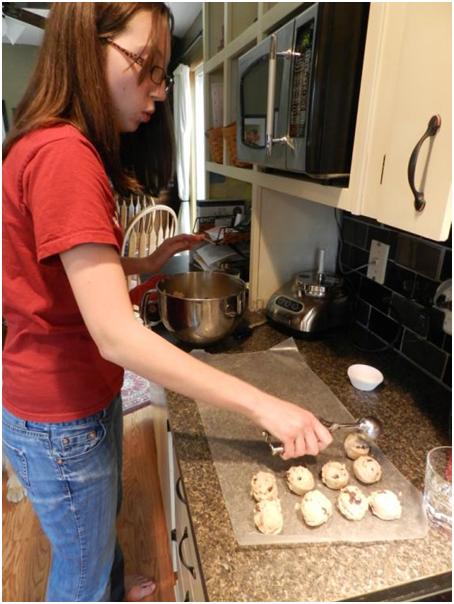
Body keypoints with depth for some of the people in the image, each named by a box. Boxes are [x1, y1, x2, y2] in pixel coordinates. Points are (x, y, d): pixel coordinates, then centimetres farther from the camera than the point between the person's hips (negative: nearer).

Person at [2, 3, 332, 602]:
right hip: (62, 419, -9)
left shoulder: (67, 148, 7)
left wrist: (147, 263, 3)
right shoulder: (63, 154, -26)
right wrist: (262, 405, -28)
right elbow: (116, 335, -32)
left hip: (87, 393, 9)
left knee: (103, 526, 32)